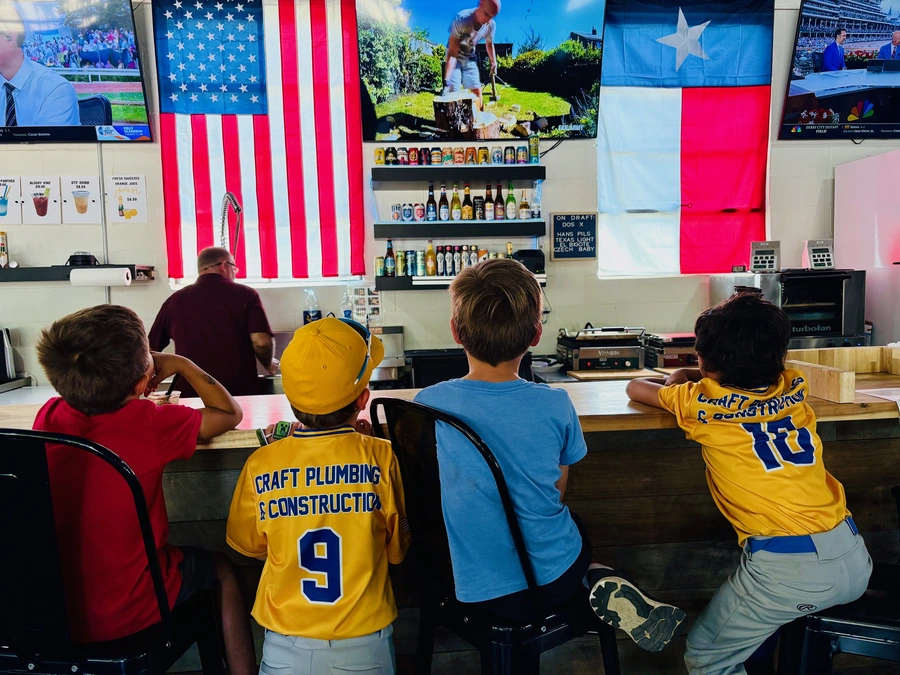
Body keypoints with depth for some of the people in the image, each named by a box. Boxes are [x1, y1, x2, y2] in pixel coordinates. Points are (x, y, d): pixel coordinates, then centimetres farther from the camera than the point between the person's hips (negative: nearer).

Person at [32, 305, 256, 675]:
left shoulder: (48, 417, -9)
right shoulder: (149, 424, -23)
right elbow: (230, 413, -5)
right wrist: (180, 364, 4)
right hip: (124, 616, -5)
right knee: (221, 568, 22)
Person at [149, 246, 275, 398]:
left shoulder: (175, 300, 8)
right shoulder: (245, 294, -1)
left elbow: (151, 348, 16)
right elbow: (262, 342, -11)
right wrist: (269, 365, 10)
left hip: (191, 393, 3)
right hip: (241, 391, -2)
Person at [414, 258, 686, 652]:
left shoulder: (428, 405, -16)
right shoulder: (555, 405, -16)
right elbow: (558, 491, 1)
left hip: (478, 594, 1)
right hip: (553, 584, 0)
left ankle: (595, 589, 4)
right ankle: (610, 594, 7)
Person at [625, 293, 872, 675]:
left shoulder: (701, 403, -5)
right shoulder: (794, 389, 7)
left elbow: (635, 388, 14)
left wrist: (678, 385, 32)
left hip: (787, 569, -6)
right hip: (855, 557, 7)